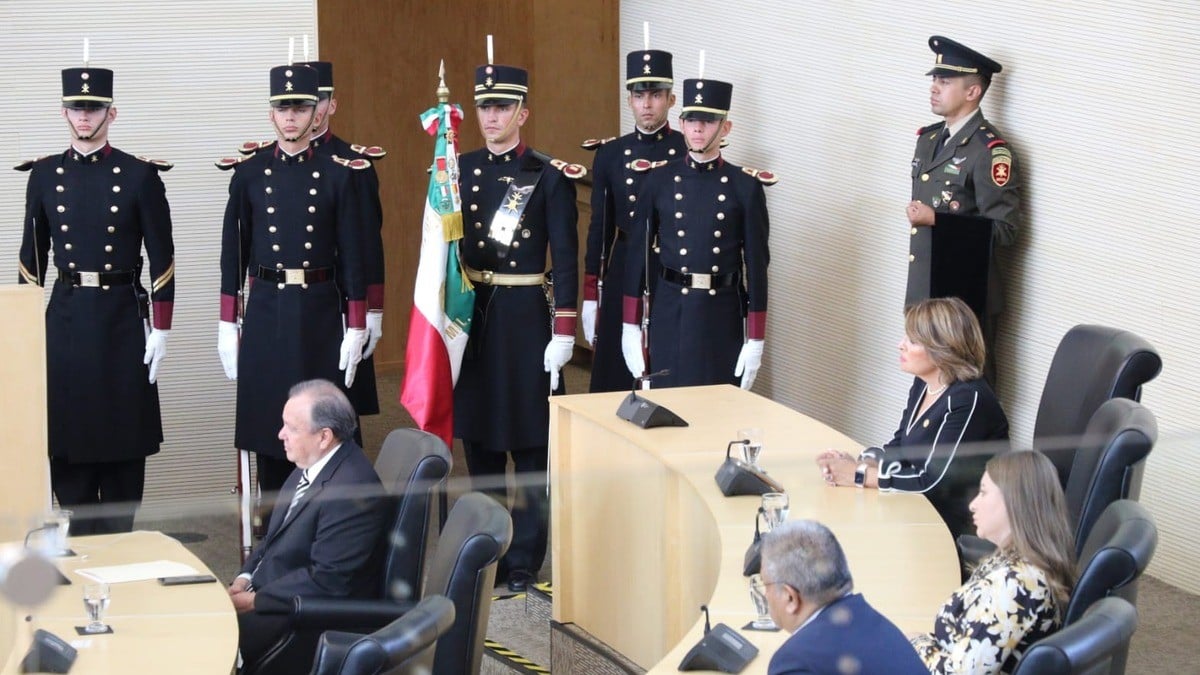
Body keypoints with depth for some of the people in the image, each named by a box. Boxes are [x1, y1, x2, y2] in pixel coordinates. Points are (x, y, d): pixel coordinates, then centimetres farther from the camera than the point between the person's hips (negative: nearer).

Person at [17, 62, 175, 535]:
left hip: (123, 318, -2)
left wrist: (160, 330, -5)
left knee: (124, 438, 4)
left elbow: (161, 260, -1)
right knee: (67, 435, 3)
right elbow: (31, 259, 10)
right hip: (65, 317, 2)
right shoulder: (44, 175, 5)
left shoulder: (140, 176, -2)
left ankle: (117, 543, 15)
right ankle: (82, 541, 14)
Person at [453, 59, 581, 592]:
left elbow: (565, 258, -6)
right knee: (479, 436, 11)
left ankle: (524, 562, 9)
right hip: (470, 312, 5)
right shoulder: (459, 170, 7)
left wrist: (563, 332, -10)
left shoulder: (550, 176, -6)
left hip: (526, 316, -4)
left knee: (529, 441, 1)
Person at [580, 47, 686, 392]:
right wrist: (590, 297, 6)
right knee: (616, 376, 4)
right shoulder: (610, 154, 5)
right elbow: (600, 227, 9)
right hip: (623, 273, 2)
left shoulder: (691, 152, -1)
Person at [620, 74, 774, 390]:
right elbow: (638, 254, 5)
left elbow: (756, 266, -1)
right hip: (669, 312, 1)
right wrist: (630, 327, 2)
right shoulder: (659, 181, 2)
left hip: (723, 314, -1)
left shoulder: (746, 187, -1)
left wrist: (755, 340, -3)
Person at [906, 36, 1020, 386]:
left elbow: (1003, 229, -16)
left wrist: (935, 220, -21)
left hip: (965, 295, -8)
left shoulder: (989, 150, -13)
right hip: (925, 290, 8)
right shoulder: (929, 138, 14)